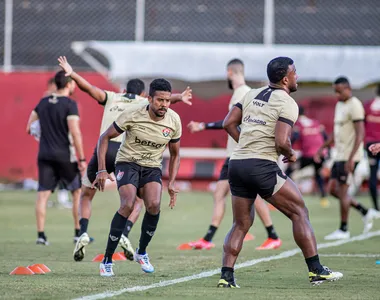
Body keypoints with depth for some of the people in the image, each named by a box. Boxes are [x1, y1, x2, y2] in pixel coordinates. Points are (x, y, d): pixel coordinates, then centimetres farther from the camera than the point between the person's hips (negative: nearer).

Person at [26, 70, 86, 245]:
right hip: (65, 155, -5)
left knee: (43, 195, 1)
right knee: (77, 193, 10)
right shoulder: (69, 104, -10)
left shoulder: (43, 102, 9)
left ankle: (41, 234, -6)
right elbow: (75, 132, -16)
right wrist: (82, 158, -14)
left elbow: (29, 127, 13)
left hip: (44, 155, 5)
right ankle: (79, 232, 11)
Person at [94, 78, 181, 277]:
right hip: (128, 163, -3)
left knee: (154, 205, -25)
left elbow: (175, 154, 10)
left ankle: (141, 252, 1)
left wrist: (171, 183, 2)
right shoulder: (132, 116, -18)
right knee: (128, 205, -27)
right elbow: (104, 138, -7)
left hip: (152, 167, 3)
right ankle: (107, 260, -17)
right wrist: (101, 170, -14)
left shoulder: (174, 121, -6)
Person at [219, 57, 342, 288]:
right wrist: (291, 154, 3)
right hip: (262, 166, -7)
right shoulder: (287, 103, -6)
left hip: (237, 163, 7)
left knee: (241, 225, 15)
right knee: (299, 212, 3)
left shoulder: (252, 95, 16)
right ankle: (316, 271, 0)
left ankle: (226, 276, 5)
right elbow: (281, 141, -16)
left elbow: (229, 124, 15)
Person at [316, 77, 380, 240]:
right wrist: (324, 146, 16)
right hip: (339, 155, 10)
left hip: (349, 156, -10)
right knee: (333, 189, 9)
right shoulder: (339, 105, 15)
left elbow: (360, 134, -19)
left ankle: (343, 230, 4)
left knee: (342, 191, -5)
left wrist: (351, 159, -25)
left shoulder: (354, 105, -14)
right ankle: (366, 213, 17)